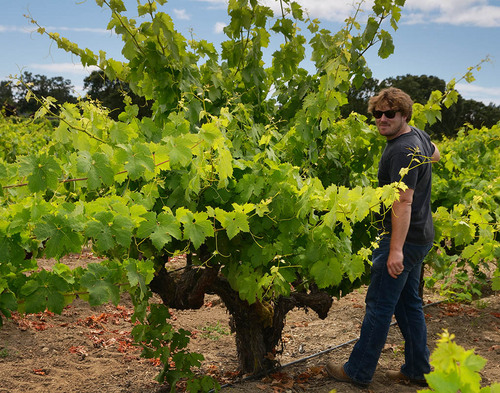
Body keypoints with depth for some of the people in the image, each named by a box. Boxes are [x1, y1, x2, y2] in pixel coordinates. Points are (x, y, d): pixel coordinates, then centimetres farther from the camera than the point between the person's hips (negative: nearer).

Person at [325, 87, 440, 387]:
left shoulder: (402, 151, -22)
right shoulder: (418, 135, 9)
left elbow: (404, 202, -29)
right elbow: (435, 155, 33)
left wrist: (396, 249, -34)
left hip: (404, 239, -10)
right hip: (420, 237, 10)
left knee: (379, 305, -2)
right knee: (408, 302, 17)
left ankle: (359, 372, 9)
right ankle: (418, 370, 26)